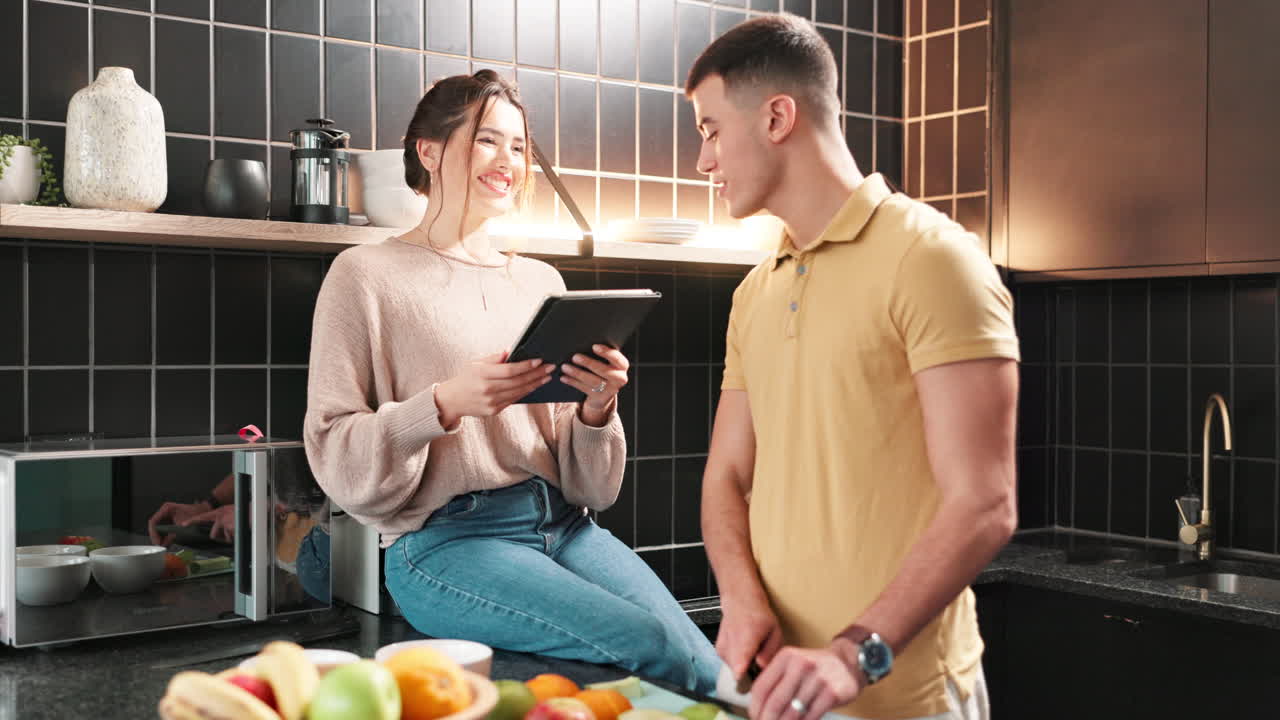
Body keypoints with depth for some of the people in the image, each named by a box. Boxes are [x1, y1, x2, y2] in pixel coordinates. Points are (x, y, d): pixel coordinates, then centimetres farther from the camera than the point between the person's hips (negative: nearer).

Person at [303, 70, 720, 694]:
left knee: (704, 661, -21)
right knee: (652, 646, -24)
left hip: (562, 524, 5)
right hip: (444, 538, -4)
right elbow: (335, 459, -5)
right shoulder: (367, 275, 3)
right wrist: (445, 403, -19)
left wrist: (596, 411, -6)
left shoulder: (541, 282, 17)